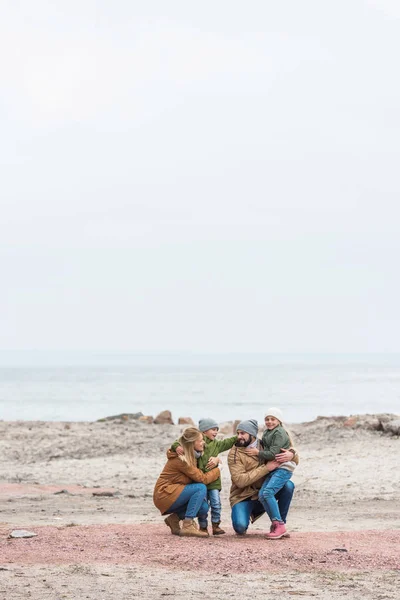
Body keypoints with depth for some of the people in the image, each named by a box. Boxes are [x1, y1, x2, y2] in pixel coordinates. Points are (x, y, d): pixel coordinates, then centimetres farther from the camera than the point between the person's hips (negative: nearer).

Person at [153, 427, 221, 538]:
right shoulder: (180, 459, -19)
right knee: (201, 488, -24)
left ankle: (174, 518, 6)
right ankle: (187, 526, -25)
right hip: (164, 495, -8)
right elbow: (202, 478, -21)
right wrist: (217, 471, -5)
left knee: (204, 507, -11)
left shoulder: (192, 456, 8)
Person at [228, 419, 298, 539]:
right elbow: (239, 480, -23)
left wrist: (292, 455, -21)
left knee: (288, 485, -21)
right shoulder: (234, 453, -10)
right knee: (240, 527, -29)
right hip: (243, 497, -3)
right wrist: (266, 468, -26)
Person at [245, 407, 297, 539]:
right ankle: (275, 524, -1)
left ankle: (279, 525, -20)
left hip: (284, 468, -9)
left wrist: (257, 453, -6)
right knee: (261, 495, -6)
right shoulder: (267, 433, 20)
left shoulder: (279, 433, -9)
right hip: (273, 469, 9)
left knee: (268, 492, -23)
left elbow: (273, 454, -15)